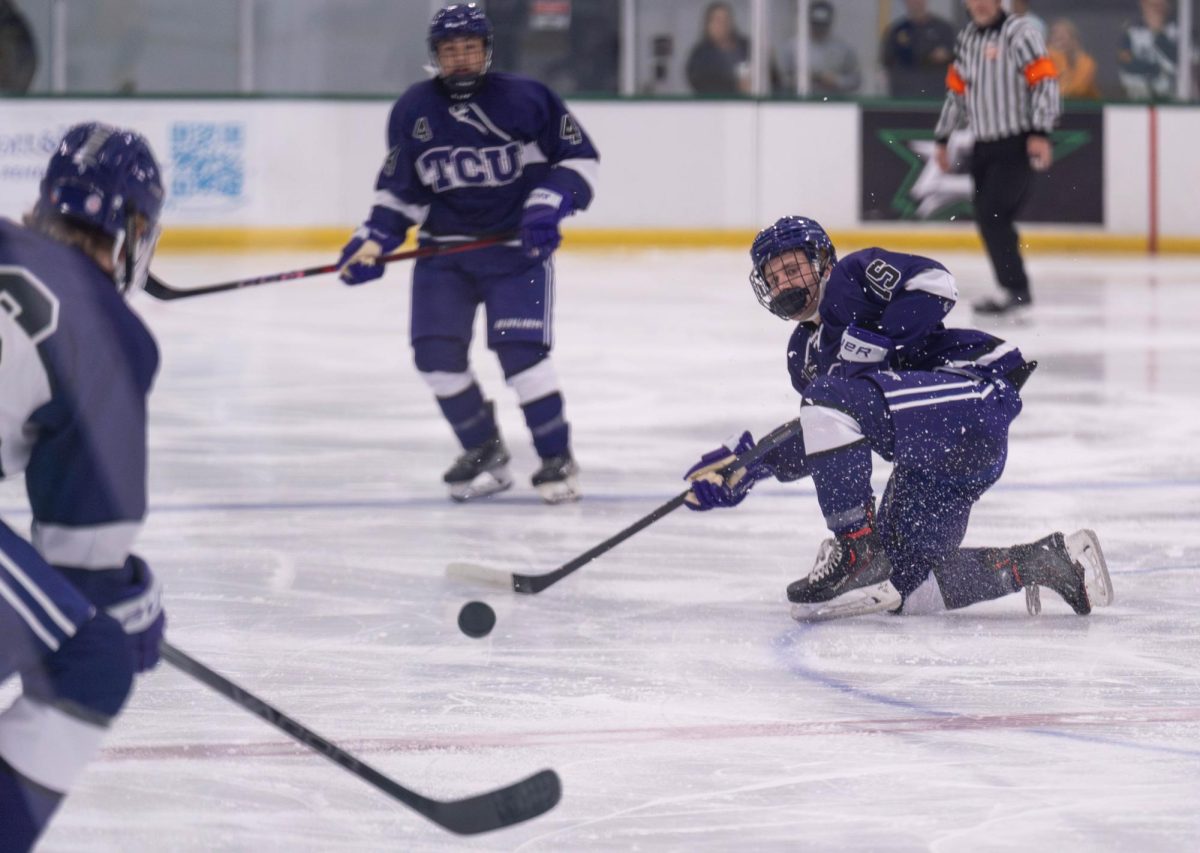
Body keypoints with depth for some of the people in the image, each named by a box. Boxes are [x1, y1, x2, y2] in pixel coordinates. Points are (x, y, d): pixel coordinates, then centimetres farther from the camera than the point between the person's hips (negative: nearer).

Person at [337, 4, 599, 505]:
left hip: (517, 246, -4)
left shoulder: (526, 100, -9)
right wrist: (373, 241, -5)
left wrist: (550, 204, -15)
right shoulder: (413, 112, 1)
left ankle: (557, 460, -1)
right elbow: (399, 190, 8)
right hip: (445, 249, 4)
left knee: (520, 350, -17)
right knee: (435, 351, -8)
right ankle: (485, 456, 11)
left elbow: (580, 157, -1)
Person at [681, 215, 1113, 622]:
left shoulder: (849, 276, -1)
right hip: (927, 455, 10)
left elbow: (931, 282, -18)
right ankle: (1049, 561, 9)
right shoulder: (804, 351, 24)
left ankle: (858, 552, -24)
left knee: (832, 398, -27)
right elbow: (821, 443, 26)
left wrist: (874, 346, -19)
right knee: (903, 582, 2)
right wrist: (748, 466, 15)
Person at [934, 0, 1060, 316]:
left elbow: (1045, 80, -17)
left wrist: (1040, 133, -25)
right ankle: (1014, 290, 15)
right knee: (989, 218, 6)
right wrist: (942, 139, 22)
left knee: (993, 215, -17)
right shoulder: (967, 37, 13)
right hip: (984, 145, 8)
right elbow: (956, 90, 22)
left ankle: (1017, 290, -13)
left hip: (1018, 145, -8)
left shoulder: (1019, 32, -10)